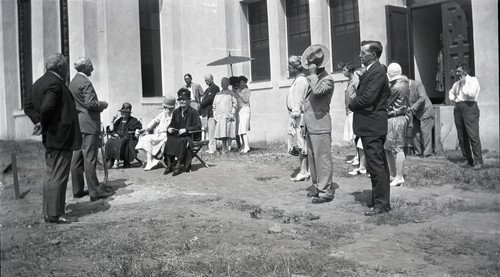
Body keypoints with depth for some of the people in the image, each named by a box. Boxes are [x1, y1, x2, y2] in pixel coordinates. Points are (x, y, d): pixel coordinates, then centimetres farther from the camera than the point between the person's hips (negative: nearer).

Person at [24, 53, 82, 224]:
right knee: (58, 176, -4)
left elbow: (29, 107, 18)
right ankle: (55, 214, 1)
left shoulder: (38, 83, 14)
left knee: (50, 175, 16)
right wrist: (45, 123, -12)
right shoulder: (55, 83, -17)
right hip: (61, 137, -10)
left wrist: (39, 121, 9)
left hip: (49, 138, 10)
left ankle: (48, 212, 24)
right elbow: (46, 107, -28)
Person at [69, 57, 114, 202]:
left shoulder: (73, 82, 16)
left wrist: (99, 105, 19)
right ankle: (94, 191, -5)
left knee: (77, 158, 11)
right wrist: (103, 104, -4)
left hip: (76, 125, 10)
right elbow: (91, 103, -21)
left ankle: (77, 190, 17)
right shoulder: (85, 82, -13)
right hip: (88, 125, -10)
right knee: (90, 159, -8)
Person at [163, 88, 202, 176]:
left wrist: (186, 130, -21)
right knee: (169, 141, -23)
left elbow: (198, 126, -12)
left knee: (182, 142, -35)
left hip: (189, 136, -5)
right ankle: (169, 165, -19)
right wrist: (169, 128, -1)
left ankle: (179, 165, -28)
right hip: (177, 135, 5)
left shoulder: (193, 112, -5)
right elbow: (172, 124, 24)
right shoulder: (176, 112, 14)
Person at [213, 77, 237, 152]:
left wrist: (232, 114, -11)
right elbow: (214, 105, 17)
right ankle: (224, 148, 10)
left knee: (229, 133, -6)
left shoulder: (231, 93, 3)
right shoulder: (218, 95, 17)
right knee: (222, 132, 4)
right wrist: (214, 115, 6)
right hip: (219, 116, 4)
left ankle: (228, 147, -3)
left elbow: (235, 104, -2)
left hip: (228, 116, -4)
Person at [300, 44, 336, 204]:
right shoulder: (313, 79, 19)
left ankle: (325, 192, -2)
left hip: (320, 126, -9)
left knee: (322, 159, -6)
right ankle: (317, 186, 24)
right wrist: (304, 124, 19)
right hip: (310, 127, 9)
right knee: (312, 158, 14)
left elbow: (317, 90, -30)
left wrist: (313, 74, -17)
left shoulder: (327, 79, -8)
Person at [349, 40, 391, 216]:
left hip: (372, 126, -11)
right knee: (378, 165, 17)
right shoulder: (369, 71, 17)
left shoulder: (377, 72, -16)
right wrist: (355, 104, 0)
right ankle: (379, 197, 27)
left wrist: (352, 105, -7)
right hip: (370, 126, 11)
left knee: (376, 165, -7)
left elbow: (367, 98, -23)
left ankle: (382, 203, -1)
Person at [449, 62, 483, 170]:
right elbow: (451, 92, 39)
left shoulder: (473, 80, 0)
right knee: (462, 137, 5)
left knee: (473, 135, -12)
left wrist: (463, 85, -5)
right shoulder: (457, 83, 21)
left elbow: (471, 94, -15)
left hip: (469, 107, -7)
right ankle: (468, 160, 13)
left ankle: (478, 161, -9)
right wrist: (453, 98, 18)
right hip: (458, 108, 7)